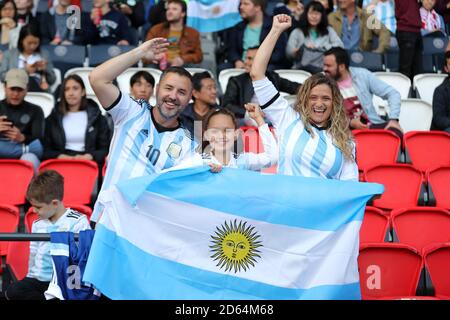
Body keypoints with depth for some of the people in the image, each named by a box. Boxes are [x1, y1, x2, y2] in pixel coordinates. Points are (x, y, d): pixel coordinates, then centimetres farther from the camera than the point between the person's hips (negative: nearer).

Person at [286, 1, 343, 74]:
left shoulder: (329, 31, 16)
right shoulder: (297, 32, 12)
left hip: (322, 70, 0)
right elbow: (289, 52, -1)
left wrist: (318, 47, -8)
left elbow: (340, 46, 0)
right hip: (302, 69, 0)